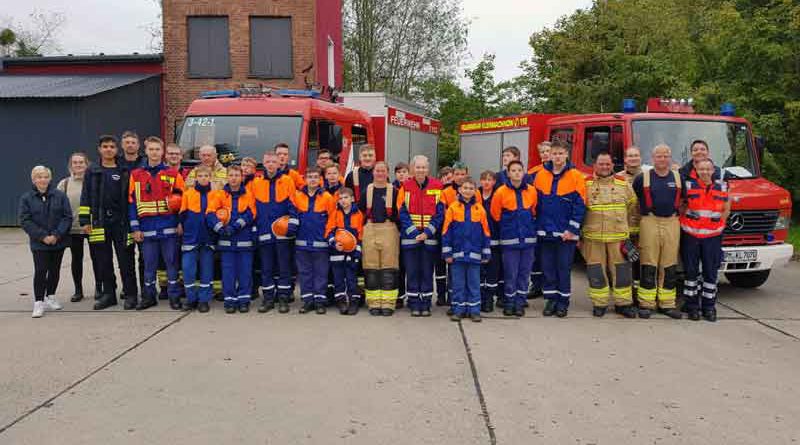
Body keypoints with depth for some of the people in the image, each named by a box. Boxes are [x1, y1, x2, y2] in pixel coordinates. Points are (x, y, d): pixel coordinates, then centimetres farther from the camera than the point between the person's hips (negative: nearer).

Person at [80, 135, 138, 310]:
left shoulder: (124, 171, 6)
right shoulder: (92, 172, 10)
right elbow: (86, 197, 8)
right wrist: (85, 221, 1)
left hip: (121, 221, -2)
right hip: (100, 222, 2)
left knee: (126, 259, -1)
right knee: (103, 260, 7)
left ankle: (131, 294, 7)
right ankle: (108, 294, 16)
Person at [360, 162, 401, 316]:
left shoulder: (394, 191, 5)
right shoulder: (366, 190, 11)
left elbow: (399, 213, 5)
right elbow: (361, 211, 14)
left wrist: (397, 230, -3)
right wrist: (361, 229, 7)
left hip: (389, 230, -2)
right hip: (370, 230, 2)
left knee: (389, 267, -3)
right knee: (371, 267, 2)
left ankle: (388, 304, 1)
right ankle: (374, 303, 8)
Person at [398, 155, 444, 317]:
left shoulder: (437, 187, 0)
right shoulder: (405, 187, 0)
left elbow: (439, 213, -3)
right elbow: (402, 212, -4)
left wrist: (427, 233, -12)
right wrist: (414, 233, -14)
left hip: (430, 237, 0)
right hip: (410, 237, 0)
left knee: (427, 271, 6)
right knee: (412, 271, 4)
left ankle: (426, 304, 15)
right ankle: (414, 304, 13)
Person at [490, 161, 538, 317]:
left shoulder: (532, 191, 2)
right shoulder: (501, 192, -6)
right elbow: (495, 215, 2)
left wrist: (528, 226, 12)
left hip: (528, 239, 3)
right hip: (509, 240, -2)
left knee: (524, 272, 7)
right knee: (510, 273, 1)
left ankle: (520, 303, 16)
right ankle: (509, 303, 14)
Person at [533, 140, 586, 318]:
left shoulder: (576, 176, -4)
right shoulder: (541, 175, 5)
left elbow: (580, 205, -6)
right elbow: (535, 202, 10)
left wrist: (572, 229, -11)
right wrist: (536, 224, 5)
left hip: (566, 233, -3)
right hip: (545, 231, 3)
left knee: (564, 267, 4)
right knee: (548, 267, 8)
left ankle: (563, 301, 16)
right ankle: (551, 299, 19)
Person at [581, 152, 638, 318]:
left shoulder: (623, 184, 7)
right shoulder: (586, 184, 2)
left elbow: (632, 205, 16)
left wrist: (623, 224, 14)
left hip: (618, 236, 1)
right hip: (593, 237, -1)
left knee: (621, 270, 4)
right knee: (596, 272, 3)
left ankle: (623, 303, 15)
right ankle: (599, 304, 14)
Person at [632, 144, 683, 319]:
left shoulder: (678, 178, 11)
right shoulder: (643, 178, 2)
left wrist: (679, 214, 13)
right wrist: (642, 212, 7)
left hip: (672, 223, 3)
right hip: (649, 223, -3)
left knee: (670, 267, 5)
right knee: (648, 266, -2)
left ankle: (667, 303, 13)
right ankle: (646, 304, 4)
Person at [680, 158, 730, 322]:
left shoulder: (722, 187, 5)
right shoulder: (688, 185, -2)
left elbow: (726, 210, 15)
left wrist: (717, 225, 7)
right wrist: (684, 223, -1)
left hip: (712, 236, 2)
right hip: (690, 235, -2)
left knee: (711, 272, 4)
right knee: (691, 271, 3)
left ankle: (709, 306, 13)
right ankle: (692, 305, 11)